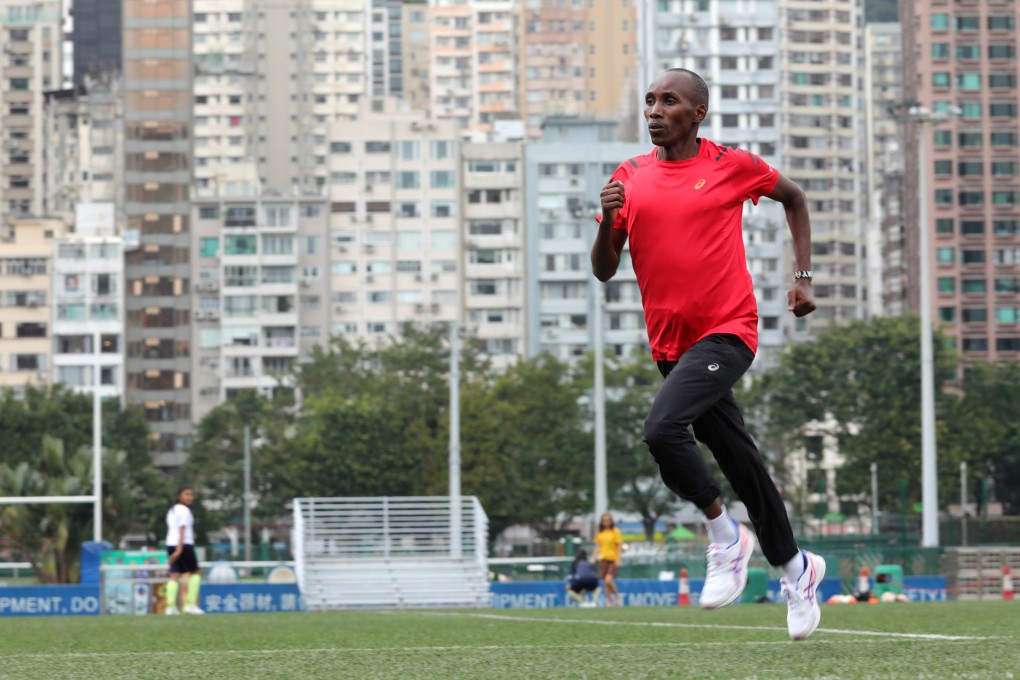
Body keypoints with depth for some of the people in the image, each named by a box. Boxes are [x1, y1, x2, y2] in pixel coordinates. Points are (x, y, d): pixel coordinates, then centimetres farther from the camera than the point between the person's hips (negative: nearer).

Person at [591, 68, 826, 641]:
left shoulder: (731, 165, -3)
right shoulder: (630, 178, 6)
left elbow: (794, 197, 15)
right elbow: (604, 270, 6)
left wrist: (804, 277, 8)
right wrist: (608, 220, -13)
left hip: (728, 330, -5)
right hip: (672, 342, 5)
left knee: (663, 427, -25)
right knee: (740, 461, 11)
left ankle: (726, 537, -6)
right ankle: (795, 568, 29)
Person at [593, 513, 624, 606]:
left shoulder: (615, 531, -4)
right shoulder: (600, 533, 9)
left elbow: (619, 546, -4)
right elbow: (598, 546, 16)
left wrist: (618, 560, -10)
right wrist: (595, 557, 8)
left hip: (613, 559, -4)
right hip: (603, 559, 4)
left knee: (608, 580, -17)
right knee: (606, 582, 2)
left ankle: (617, 597, 3)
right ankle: (609, 602, 9)